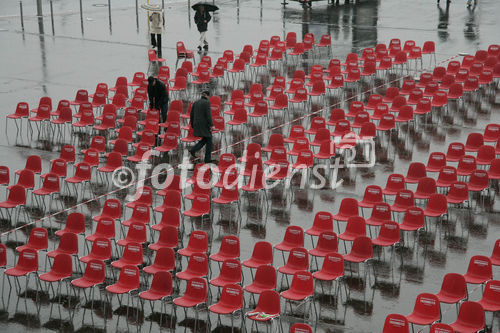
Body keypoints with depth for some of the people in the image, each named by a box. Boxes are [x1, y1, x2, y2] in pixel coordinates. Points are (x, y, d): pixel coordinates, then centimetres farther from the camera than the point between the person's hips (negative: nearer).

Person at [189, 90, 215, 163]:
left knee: (205, 139, 20)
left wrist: (193, 126, 18)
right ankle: (207, 158, 5)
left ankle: (193, 150, -1)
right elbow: (208, 114, -18)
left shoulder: (195, 102, 10)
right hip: (205, 124, -7)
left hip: (197, 124, 7)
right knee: (209, 140, 6)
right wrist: (211, 125, -17)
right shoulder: (207, 102, -10)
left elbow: (192, 114, 11)